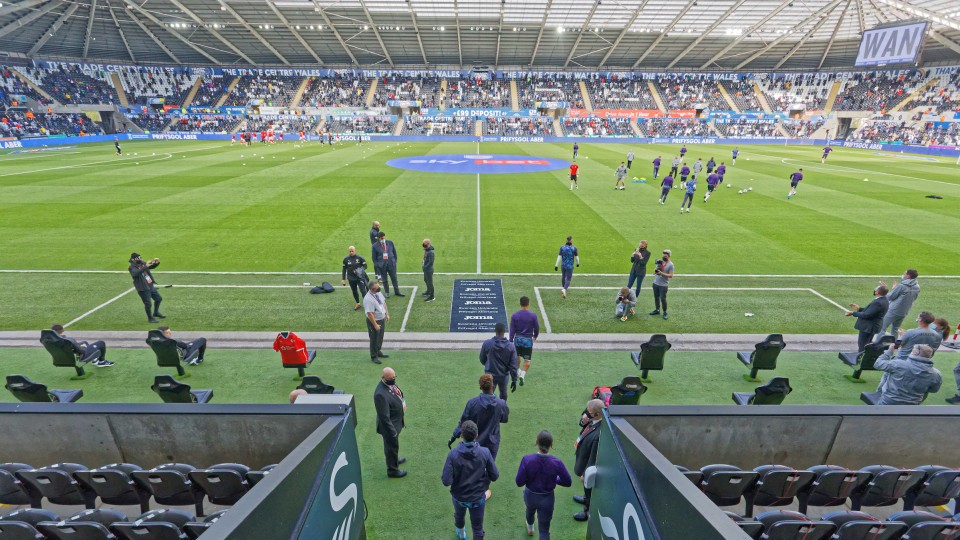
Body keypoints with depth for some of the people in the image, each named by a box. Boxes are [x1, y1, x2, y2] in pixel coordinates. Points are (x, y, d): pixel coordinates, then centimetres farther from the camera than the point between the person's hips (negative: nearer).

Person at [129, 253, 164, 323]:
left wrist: (156, 262, -8)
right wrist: (145, 267, -44)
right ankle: (150, 318, 17)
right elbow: (136, 273, -36)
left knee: (159, 298, 19)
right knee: (148, 304, -2)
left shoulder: (142, 263, 5)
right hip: (143, 289, -8)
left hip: (151, 286, 8)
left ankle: (156, 313, 40)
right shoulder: (132, 267, -15)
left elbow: (152, 266, 14)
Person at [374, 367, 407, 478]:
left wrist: (403, 403, 1)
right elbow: (384, 417, -30)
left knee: (394, 445, 32)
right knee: (391, 446, 15)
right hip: (390, 425, -8)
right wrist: (392, 431, -23)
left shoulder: (390, 383, -10)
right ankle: (392, 470, 38)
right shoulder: (381, 394, -37)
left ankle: (394, 459, 58)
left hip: (397, 421, 8)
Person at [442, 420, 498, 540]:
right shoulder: (485, 452, -23)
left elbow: (446, 481, -26)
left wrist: (442, 476, -4)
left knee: (459, 516, 33)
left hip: (459, 497, 1)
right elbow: (495, 476, -14)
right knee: (478, 528, 19)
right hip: (478, 497, -1)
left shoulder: (453, 454, -27)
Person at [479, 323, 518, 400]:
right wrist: (514, 380, -3)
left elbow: (482, 360, 2)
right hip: (504, 376, 1)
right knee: (503, 395, 22)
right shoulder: (511, 346, -11)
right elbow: (513, 365, -10)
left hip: (490, 375, -1)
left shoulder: (487, 344, -12)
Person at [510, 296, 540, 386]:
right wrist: (535, 336, 19)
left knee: (516, 357, 22)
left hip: (517, 339, 2)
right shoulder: (533, 315, -10)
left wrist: (510, 342, 2)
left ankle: (518, 372, 37)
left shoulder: (514, 315, -6)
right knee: (527, 360, 7)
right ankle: (522, 374, -10)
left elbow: (512, 330, -4)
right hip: (528, 339, -2)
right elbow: (537, 328, -1)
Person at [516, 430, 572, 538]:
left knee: (530, 510, 36)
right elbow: (568, 482, -12)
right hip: (547, 498, -2)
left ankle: (530, 527, 67)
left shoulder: (527, 459, -28)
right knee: (544, 530, 15)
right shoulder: (556, 462, -26)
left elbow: (519, 482, -21)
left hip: (530, 496, 2)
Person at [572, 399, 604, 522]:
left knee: (589, 487, 22)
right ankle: (586, 499, 63)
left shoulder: (600, 433, -43)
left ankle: (588, 511, 49)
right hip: (584, 459, 7)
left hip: (590, 466, -7)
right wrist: (584, 420, -21)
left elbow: (594, 458, -31)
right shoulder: (593, 420, -19)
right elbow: (583, 423, 3)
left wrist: (586, 473, -17)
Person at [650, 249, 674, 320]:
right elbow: (654, 271, 11)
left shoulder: (670, 264, -11)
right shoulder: (660, 262, 6)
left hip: (663, 285, -6)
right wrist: (656, 270, -12)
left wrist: (661, 273, -22)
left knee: (663, 299, -3)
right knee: (656, 297, 15)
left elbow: (671, 275, -15)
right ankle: (657, 310, 30)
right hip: (656, 283, 6)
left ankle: (665, 313, 10)